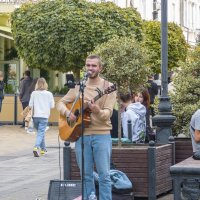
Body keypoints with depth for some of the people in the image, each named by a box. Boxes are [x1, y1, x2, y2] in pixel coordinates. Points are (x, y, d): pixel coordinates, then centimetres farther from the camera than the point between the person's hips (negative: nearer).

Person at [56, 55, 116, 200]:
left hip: (101, 135, -3)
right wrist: (67, 113, -6)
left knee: (104, 174, -5)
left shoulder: (108, 87, -2)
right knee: (86, 175, 8)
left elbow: (108, 113, -11)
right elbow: (61, 103, 15)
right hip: (82, 135, 4)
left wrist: (97, 110, -33)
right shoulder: (78, 87, 10)